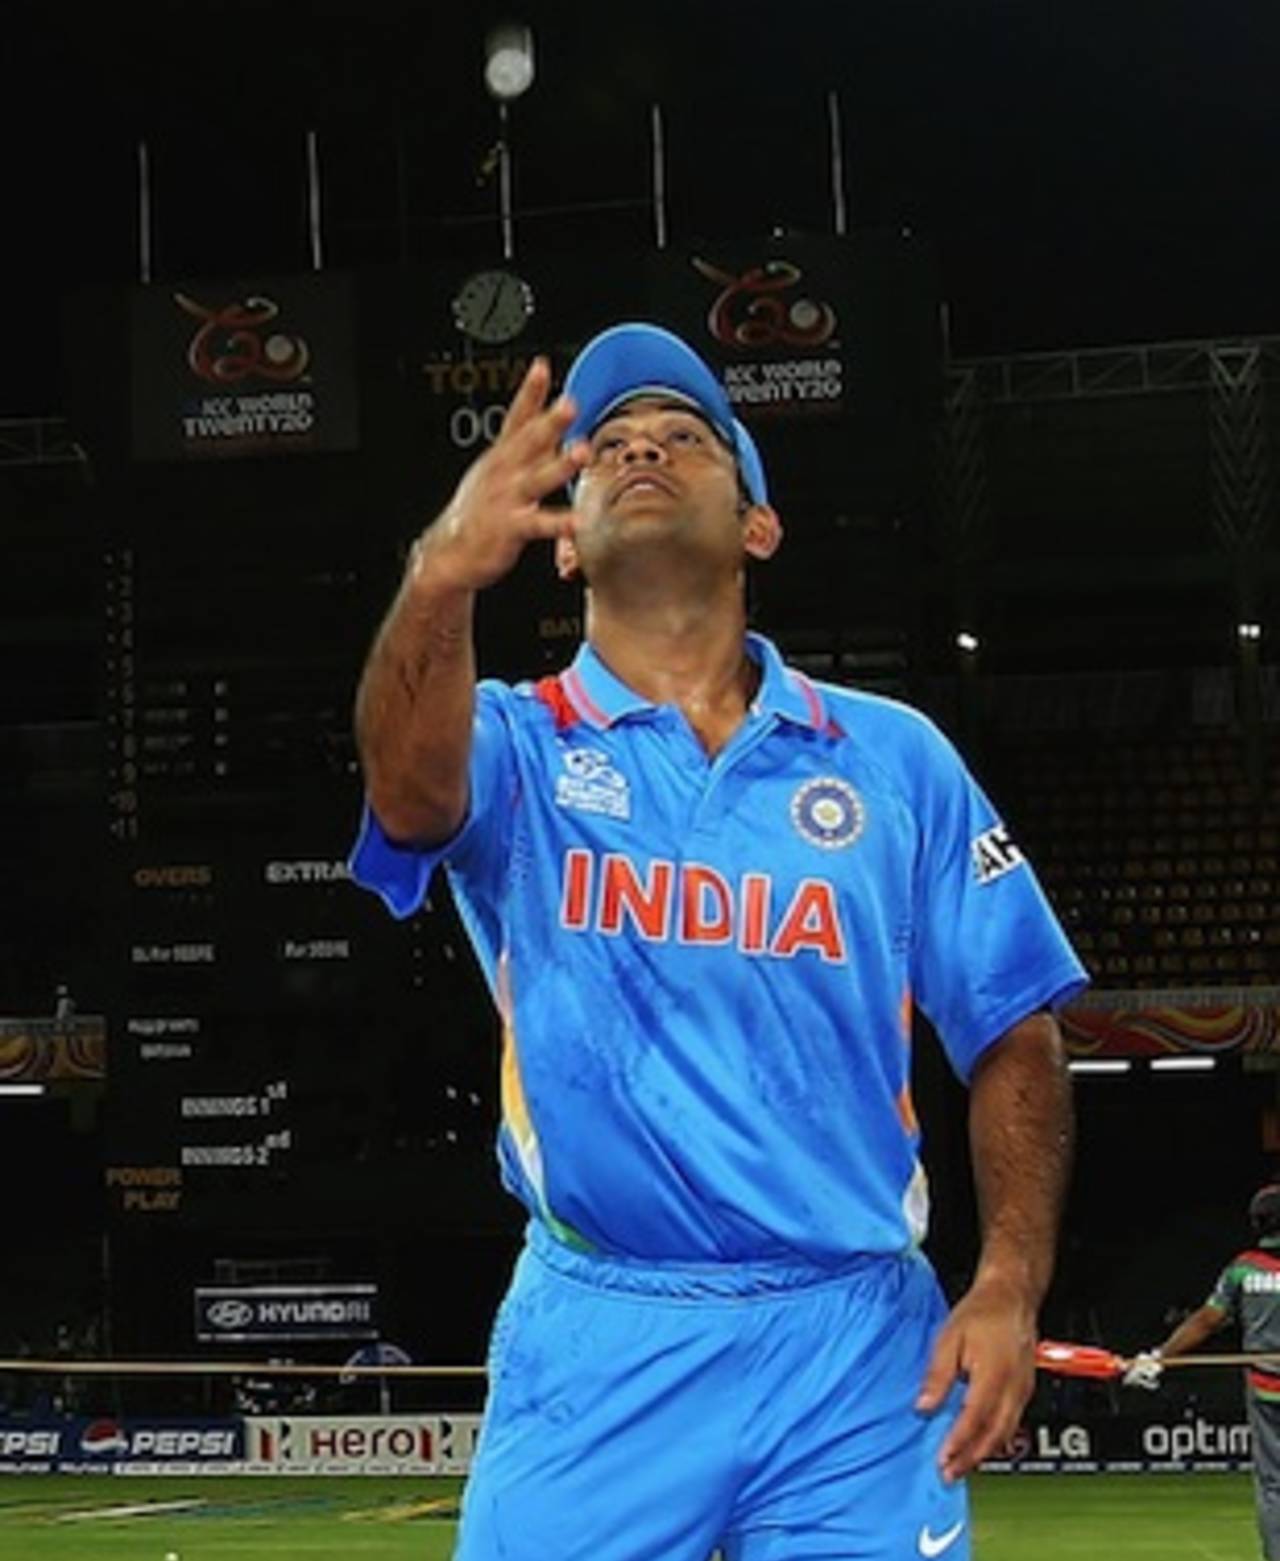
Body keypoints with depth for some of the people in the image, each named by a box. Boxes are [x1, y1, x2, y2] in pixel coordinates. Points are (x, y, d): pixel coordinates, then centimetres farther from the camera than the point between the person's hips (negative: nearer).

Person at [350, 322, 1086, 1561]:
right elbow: (412, 789, -21)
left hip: (858, 1353, 1)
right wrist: (440, 579, -41)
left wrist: (1011, 1284, -6)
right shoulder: (517, 746, 3)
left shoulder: (897, 758, 8)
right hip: (592, 1352, -1)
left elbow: (1011, 1035, 9)